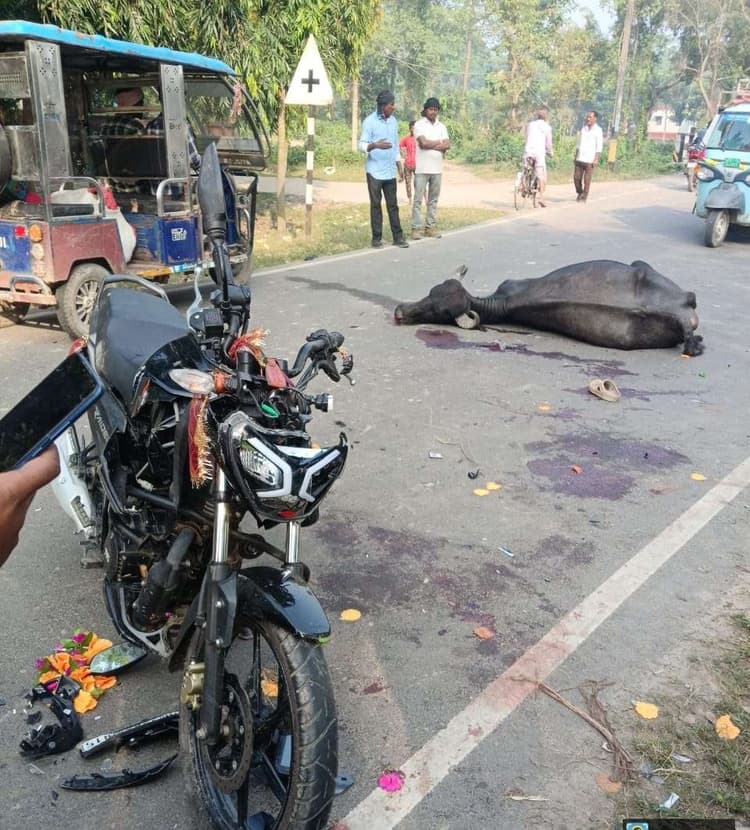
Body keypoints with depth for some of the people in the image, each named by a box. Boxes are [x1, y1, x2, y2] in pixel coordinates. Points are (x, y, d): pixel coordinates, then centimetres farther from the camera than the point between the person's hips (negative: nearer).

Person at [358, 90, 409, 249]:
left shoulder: (393, 121, 10)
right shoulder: (369, 121, -8)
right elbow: (362, 145, -12)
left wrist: (400, 167, 15)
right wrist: (375, 145, -32)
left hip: (390, 171, 5)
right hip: (375, 171, -5)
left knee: (393, 205, 5)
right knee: (376, 205, 1)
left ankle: (398, 237, 8)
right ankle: (377, 238, 7)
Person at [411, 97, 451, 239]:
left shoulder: (441, 126, 12)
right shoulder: (419, 125, -2)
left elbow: (447, 145, -1)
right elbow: (423, 143, -16)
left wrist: (430, 145, -12)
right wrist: (439, 143, -2)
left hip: (437, 168, 5)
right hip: (422, 168, -5)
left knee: (433, 199, 7)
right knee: (418, 199, -4)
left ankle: (430, 227, 12)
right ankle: (416, 228, -2)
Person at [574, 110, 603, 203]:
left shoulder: (598, 130, -2)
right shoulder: (583, 128, 13)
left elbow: (599, 146, -6)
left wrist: (596, 159, -14)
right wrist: (576, 156, 13)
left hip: (590, 160, -5)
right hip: (579, 159, 5)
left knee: (587, 179, -3)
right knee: (576, 177, 2)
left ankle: (584, 197, 5)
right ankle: (579, 193, 22)